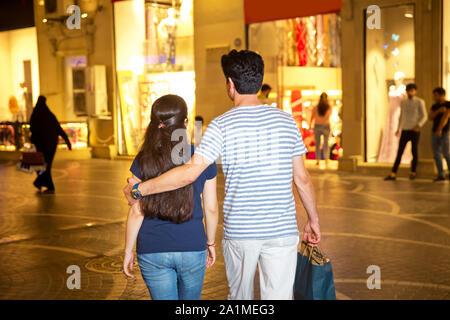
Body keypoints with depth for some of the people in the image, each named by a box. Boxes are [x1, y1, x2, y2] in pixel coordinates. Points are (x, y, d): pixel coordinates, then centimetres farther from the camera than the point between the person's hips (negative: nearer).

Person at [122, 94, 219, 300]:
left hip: (152, 252, -1)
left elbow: (137, 212, -6)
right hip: (192, 249, 1)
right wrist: (210, 243, 16)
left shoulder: (143, 161, -7)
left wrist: (128, 251, 5)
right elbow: (211, 209, 1)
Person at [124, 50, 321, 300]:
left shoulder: (223, 125, -8)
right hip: (282, 231, 2)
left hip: (239, 230, -1)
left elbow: (190, 172, -16)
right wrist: (313, 219, 19)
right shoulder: (286, 120, 2)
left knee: (240, 295, 19)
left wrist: (139, 188, -6)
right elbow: (302, 178, 6)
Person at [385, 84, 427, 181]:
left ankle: (413, 172, 24)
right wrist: (398, 129, 16)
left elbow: (424, 117, -8)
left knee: (414, 151, 5)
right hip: (405, 131, 3)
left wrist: (418, 126, -24)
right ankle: (393, 174, -4)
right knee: (399, 152, -2)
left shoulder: (420, 102, -5)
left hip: (415, 131, -3)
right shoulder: (403, 102, 9)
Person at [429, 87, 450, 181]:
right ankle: (441, 175, 6)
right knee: (437, 154, 1)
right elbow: (430, 117, -1)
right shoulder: (435, 106, 11)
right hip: (435, 132, 6)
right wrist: (439, 111, -17)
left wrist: (439, 129, -28)